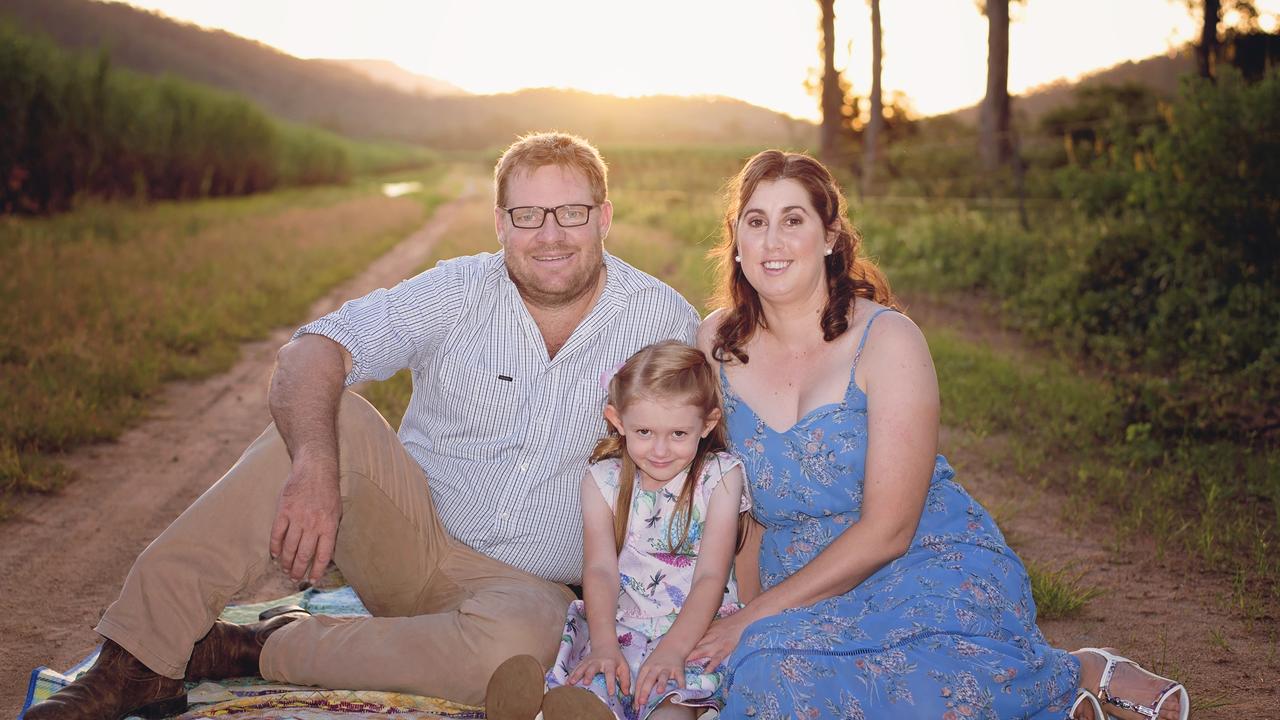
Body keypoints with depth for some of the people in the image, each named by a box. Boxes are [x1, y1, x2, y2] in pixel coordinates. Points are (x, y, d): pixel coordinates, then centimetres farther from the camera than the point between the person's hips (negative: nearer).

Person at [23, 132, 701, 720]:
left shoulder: (664, 321, -5)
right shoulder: (458, 292, -6)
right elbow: (311, 354, -18)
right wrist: (314, 469, -39)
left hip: (527, 583, -1)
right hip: (410, 537, 1)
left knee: (508, 650, -38)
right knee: (329, 418, -27)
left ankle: (254, 649, -20)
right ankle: (135, 663, -29)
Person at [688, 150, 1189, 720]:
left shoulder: (888, 341, -11)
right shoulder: (718, 344, 2)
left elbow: (886, 532, -14)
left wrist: (758, 615, -15)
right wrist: (741, 619, -2)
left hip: (930, 571, -4)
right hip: (809, 599, 5)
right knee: (774, 673, -28)